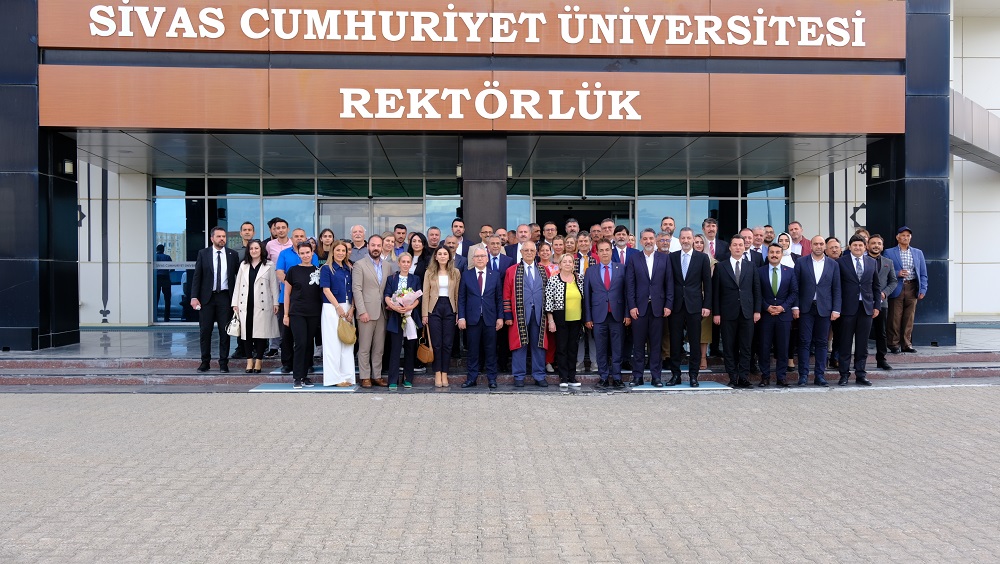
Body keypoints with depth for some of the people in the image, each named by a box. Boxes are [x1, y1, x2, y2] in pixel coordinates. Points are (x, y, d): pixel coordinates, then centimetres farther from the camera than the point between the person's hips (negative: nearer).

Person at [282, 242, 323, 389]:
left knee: (309, 345, 6)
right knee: (300, 344, -9)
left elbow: (323, 292, 12)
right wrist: (286, 314, 3)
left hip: (314, 314, 2)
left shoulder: (318, 270, 6)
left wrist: (323, 312, 5)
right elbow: (287, 293, 6)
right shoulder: (293, 270, 2)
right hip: (297, 313, -2)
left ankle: (305, 376, 15)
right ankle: (296, 378, -2)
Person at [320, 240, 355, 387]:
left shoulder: (349, 269, 13)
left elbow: (352, 291, 11)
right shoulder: (327, 268, -2)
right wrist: (339, 308, -13)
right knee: (333, 343, -2)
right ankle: (334, 377, 2)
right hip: (332, 308, -5)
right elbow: (326, 290, -8)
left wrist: (352, 308, -3)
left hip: (348, 309, 5)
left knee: (348, 342, 6)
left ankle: (347, 376, 11)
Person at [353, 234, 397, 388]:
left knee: (379, 347, 8)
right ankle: (365, 377, 7)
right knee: (364, 347, 0)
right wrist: (362, 311, -14)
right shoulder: (359, 265, -2)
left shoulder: (388, 266, 13)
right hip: (366, 311, -4)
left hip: (382, 312, 4)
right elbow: (356, 289, -7)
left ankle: (377, 375, 15)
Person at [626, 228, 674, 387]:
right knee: (638, 344, 3)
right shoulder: (633, 259, 5)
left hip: (658, 307, 1)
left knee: (656, 344, 5)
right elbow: (629, 284, 1)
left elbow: (669, 283, 5)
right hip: (639, 307, -1)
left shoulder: (664, 259, 7)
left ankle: (656, 376, 11)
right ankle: (637, 376, 10)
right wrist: (632, 306, -6)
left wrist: (668, 305, -2)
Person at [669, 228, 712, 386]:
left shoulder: (703, 258, 4)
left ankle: (693, 375, 10)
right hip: (676, 305, 1)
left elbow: (707, 283, 3)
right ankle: (675, 374, 12)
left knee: (695, 342, 2)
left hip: (694, 305, -1)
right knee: (675, 342, 4)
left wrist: (707, 306, -3)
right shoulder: (672, 257, 7)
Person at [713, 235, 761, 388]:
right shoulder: (721, 267, 4)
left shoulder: (751, 266, 10)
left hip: (747, 312, 1)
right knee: (729, 347, 1)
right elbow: (715, 291, 2)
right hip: (728, 313, -1)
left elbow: (756, 289, 10)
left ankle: (744, 378, 6)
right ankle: (733, 378, 8)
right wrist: (716, 313, -4)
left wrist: (757, 310, 3)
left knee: (746, 347, 2)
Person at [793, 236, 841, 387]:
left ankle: (819, 375, 11)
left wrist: (836, 309, -1)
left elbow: (836, 289, 6)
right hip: (806, 308, -1)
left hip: (824, 309, 1)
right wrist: (795, 306, -5)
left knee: (821, 343, 5)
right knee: (804, 342, -1)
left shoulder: (833, 264, 7)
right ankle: (803, 375, 3)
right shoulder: (801, 262, 3)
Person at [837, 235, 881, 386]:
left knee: (862, 344, 7)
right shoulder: (841, 262, -1)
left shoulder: (872, 262, 10)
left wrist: (877, 305, 7)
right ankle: (844, 375, 9)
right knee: (845, 343, 2)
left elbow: (876, 286, 14)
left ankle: (861, 375, 14)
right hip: (848, 308, -3)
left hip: (866, 308, 3)